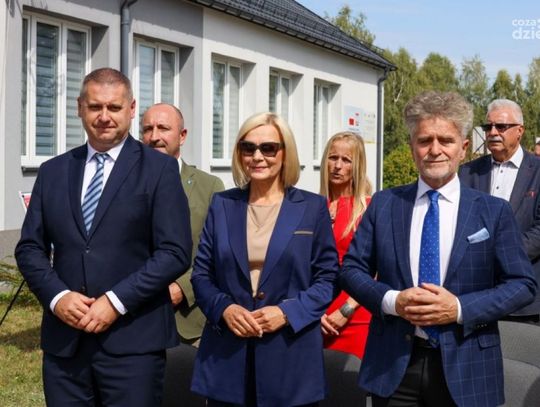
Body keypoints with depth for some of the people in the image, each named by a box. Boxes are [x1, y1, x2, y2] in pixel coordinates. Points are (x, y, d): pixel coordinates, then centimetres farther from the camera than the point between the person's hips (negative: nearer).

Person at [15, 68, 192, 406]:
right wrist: (56, 297, -7)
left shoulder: (159, 168, -1)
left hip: (133, 340, -3)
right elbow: (29, 248, 10)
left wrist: (116, 301, -14)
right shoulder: (53, 171, 11)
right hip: (63, 339, 4)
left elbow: (175, 252, -7)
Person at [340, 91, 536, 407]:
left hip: (464, 369, -1)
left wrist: (460, 308, -15)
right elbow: (352, 269, 5)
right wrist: (391, 300, -14)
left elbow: (523, 284, -2)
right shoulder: (384, 204, 4)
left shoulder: (495, 211, 0)